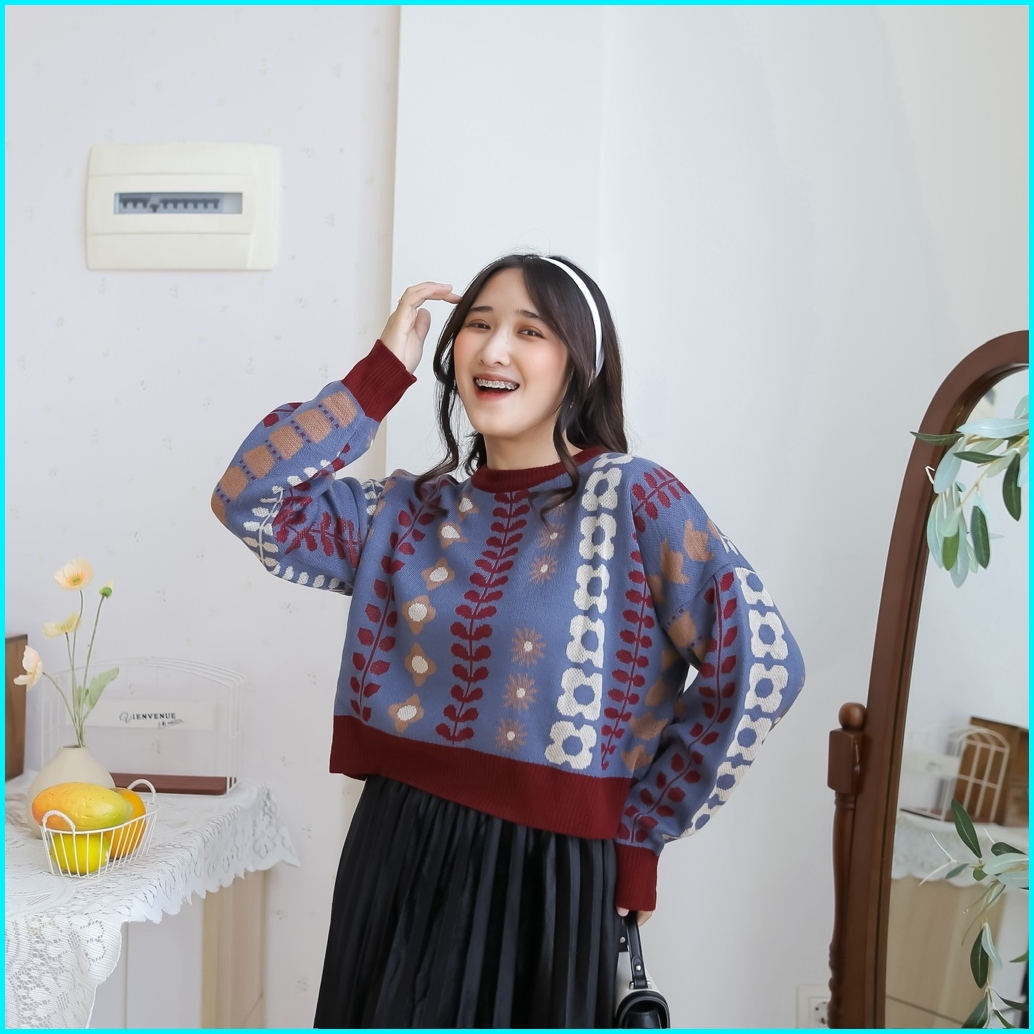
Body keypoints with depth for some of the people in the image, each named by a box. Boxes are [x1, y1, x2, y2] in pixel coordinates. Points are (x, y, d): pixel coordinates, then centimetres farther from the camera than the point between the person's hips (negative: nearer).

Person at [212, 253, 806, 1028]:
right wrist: (383, 373, -2)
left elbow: (760, 661, -15)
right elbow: (247, 500, -1)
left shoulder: (629, 499, -9)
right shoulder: (411, 512, 6)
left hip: (542, 875, -4)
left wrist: (639, 831, -8)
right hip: (395, 862, 4)